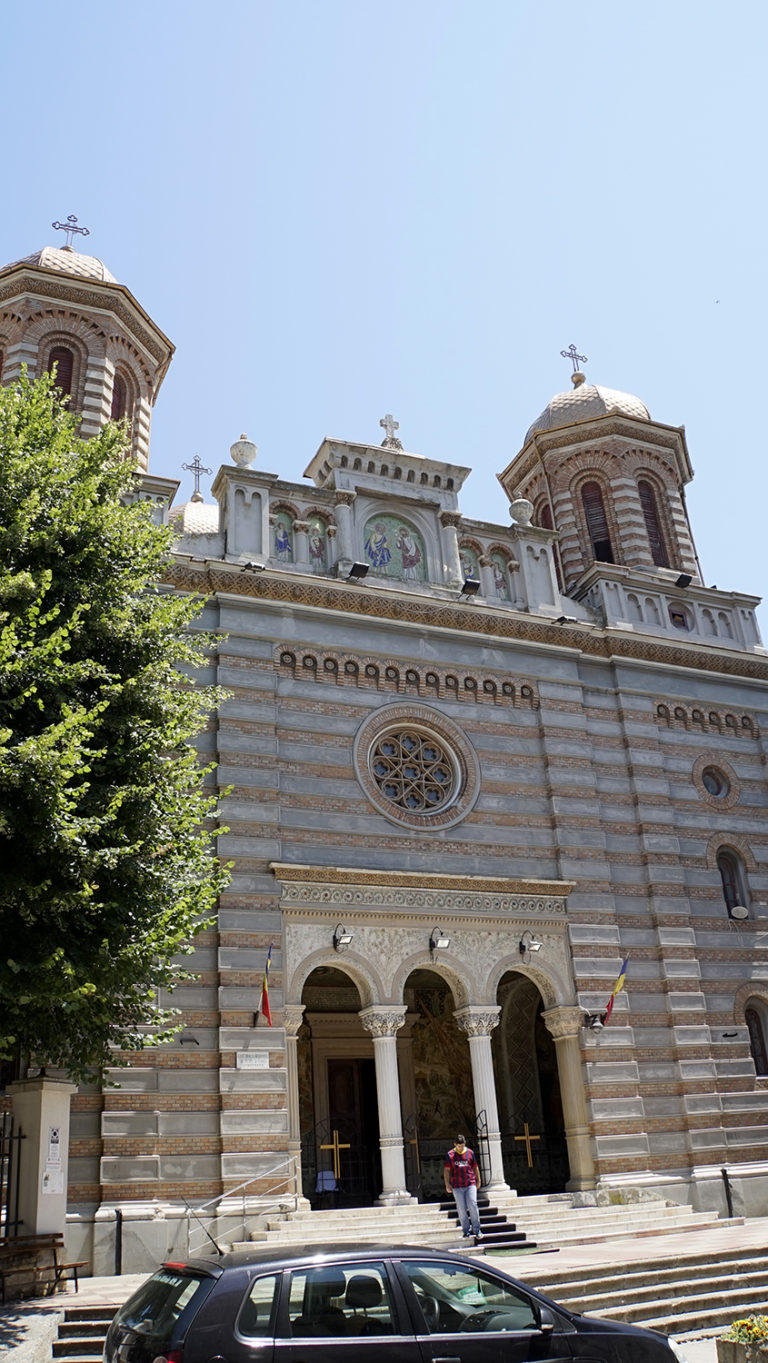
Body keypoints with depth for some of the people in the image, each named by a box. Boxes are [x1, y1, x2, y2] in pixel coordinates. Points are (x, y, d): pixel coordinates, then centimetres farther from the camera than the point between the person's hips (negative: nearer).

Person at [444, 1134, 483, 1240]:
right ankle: (466, 1231, 14)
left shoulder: (470, 1152, 6)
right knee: (461, 1209, 2)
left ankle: (477, 1230, 4)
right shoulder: (450, 1155, 1)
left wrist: (478, 1181, 18)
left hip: (470, 1184, 0)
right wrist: (447, 1184, -2)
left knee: (473, 1206, -8)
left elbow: (475, 1167, 15)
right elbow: (446, 1170, 4)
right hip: (457, 1187, 0)